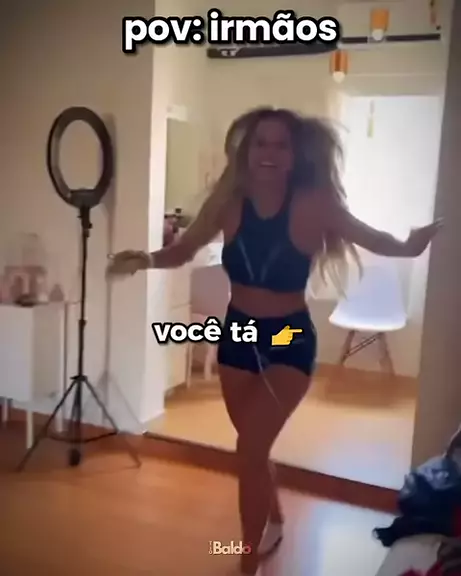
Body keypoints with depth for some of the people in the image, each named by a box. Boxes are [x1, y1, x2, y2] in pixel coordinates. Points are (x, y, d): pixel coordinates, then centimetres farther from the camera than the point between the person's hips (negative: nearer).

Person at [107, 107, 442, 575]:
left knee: (250, 448, -11)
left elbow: (377, 241, -8)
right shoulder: (229, 201, -10)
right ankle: (273, 522, 49)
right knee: (254, 446, 20)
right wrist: (146, 259, -19)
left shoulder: (313, 205, -17)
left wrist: (410, 245, -29)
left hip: (290, 339, -4)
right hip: (237, 335, 4)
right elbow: (183, 250, -1)